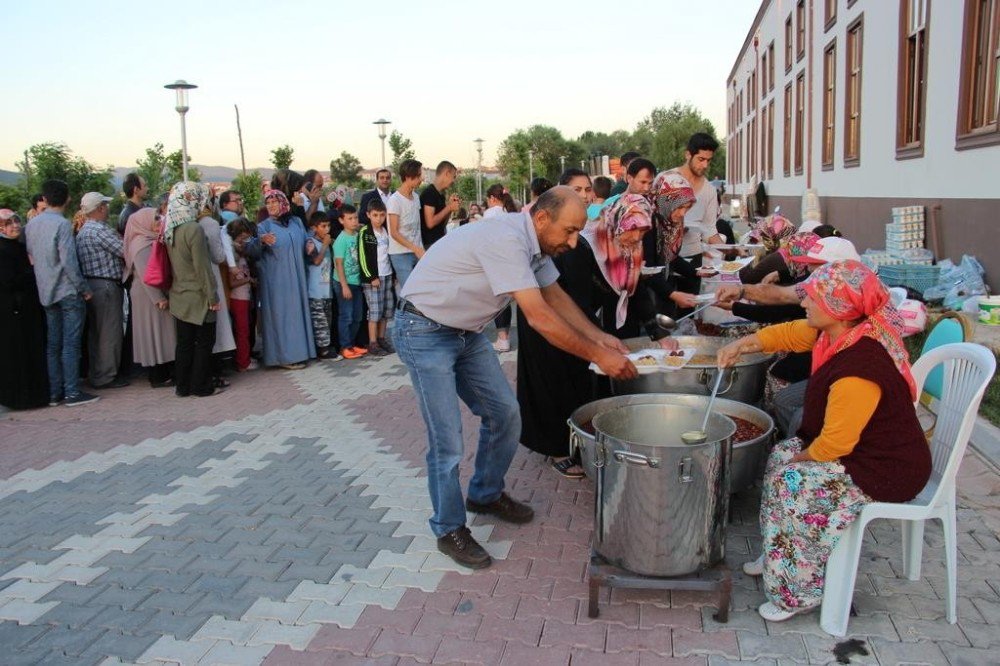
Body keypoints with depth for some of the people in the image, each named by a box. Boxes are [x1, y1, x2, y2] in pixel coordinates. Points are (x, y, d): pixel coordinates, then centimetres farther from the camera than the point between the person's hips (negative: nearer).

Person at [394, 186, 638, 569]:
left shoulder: (535, 243, -1)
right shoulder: (506, 239, -30)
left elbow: (556, 296, 12)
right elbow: (540, 318, -31)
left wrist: (600, 337, 3)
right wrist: (598, 356, -23)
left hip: (466, 332, 9)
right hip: (424, 332, -9)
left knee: (504, 414, 10)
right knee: (447, 441, -6)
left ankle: (485, 495, 31)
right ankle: (449, 530, 14)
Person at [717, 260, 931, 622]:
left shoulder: (858, 369, -34)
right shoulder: (836, 332, -6)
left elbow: (835, 444, -28)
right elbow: (788, 333, 12)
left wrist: (803, 456, -8)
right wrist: (741, 345, 0)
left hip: (887, 471, -10)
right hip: (860, 446, 10)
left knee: (793, 483, -19)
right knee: (781, 455, 8)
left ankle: (798, 592, -3)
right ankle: (777, 557, 20)